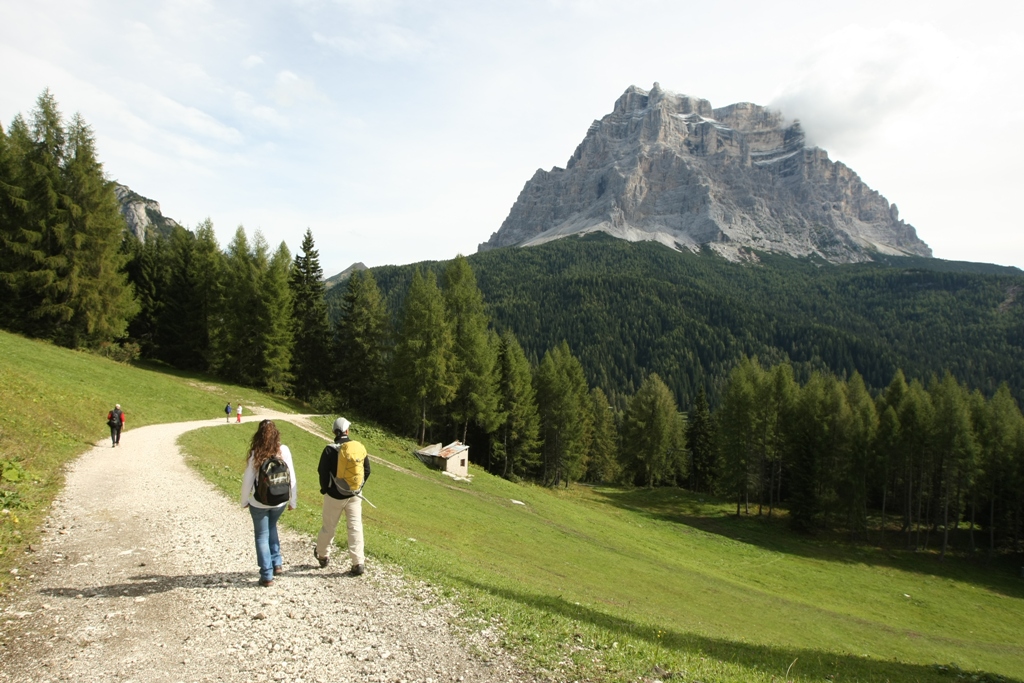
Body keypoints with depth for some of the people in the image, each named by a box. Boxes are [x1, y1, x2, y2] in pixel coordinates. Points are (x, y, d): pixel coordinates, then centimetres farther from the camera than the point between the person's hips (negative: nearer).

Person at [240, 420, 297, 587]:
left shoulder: (256, 454, -14)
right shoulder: (283, 450, -10)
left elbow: (247, 480, -8)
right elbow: (291, 477, -5)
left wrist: (244, 501, 8)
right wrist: (293, 500, 6)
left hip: (259, 503, -2)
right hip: (280, 502, 3)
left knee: (262, 536, 12)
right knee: (271, 528, 29)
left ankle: (267, 575, 13)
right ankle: (277, 562, 26)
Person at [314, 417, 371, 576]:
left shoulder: (330, 449, -14)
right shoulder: (360, 447, -3)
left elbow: (322, 471, -9)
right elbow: (367, 470, 4)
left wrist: (325, 488, 8)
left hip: (335, 495, -2)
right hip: (355, 496, 2)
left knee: (328, 527, 15)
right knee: (355, 528, 5)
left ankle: (322, 555, 35)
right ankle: (358, 563, 2)